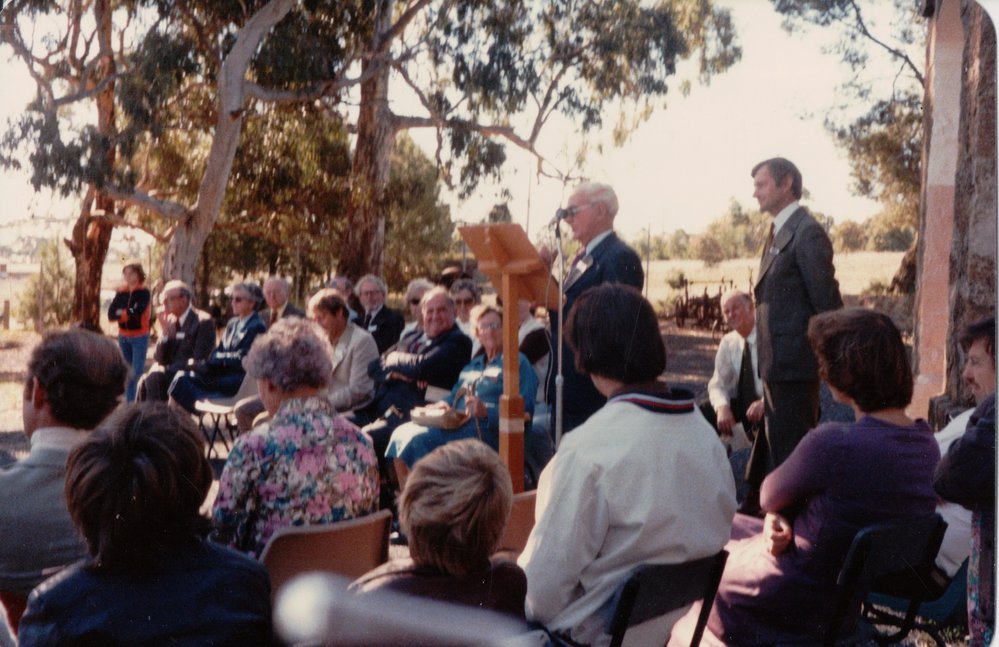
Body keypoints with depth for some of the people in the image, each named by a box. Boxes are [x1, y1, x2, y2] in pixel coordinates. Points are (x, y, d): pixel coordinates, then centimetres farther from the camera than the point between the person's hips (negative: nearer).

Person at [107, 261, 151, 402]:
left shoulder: (144, 292, -8)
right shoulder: (121, 291, 6)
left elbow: (137, 313, -20)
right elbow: (111, 313, -2)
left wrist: (120, 313, -6)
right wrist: (127, 313, -18)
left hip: (139, 337, -5)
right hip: (123, 336, 6)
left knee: (137, 371, -8)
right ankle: (129, 402, 23)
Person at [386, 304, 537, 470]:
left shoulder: (518, 362, 4)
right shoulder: (473, 364, 29)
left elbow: (524, 410, -8)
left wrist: (486, 412, -22)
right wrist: (444, 405, 6)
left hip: (484, 430, -7)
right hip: (455, 424, 8)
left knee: (419, 438, -27)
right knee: (402, 434, -15)